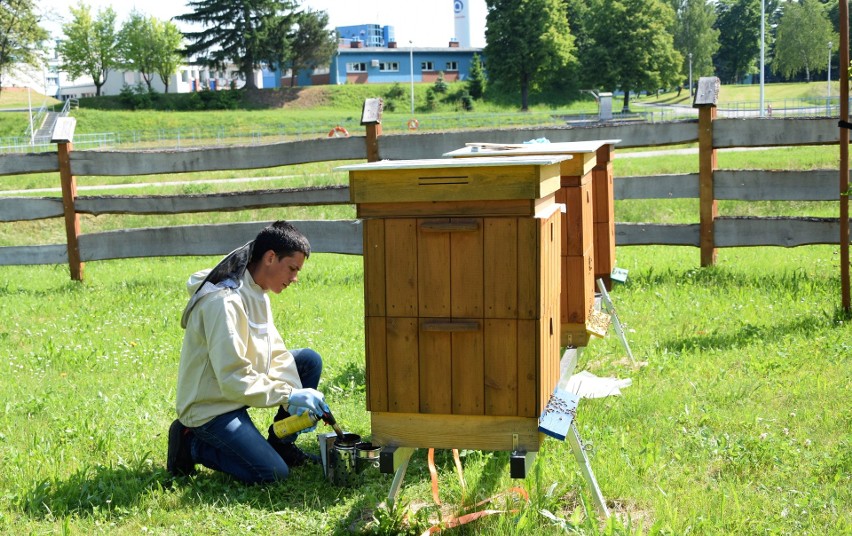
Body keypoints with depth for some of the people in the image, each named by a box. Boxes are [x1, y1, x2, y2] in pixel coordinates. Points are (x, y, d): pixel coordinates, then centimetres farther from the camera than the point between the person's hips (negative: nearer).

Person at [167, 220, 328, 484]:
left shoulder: (256, 294, 4)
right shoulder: (224, 301, -26)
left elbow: (276, 352, 2)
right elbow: (233, 378, -30)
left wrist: (296, 396, -14)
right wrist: (289, 396, -28)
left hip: (235, 391, 9)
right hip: (210, 408, -9)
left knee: (309, 360, 2)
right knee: (273, 473, -19)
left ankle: (282, 445, 12)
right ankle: (192, 444, 0)